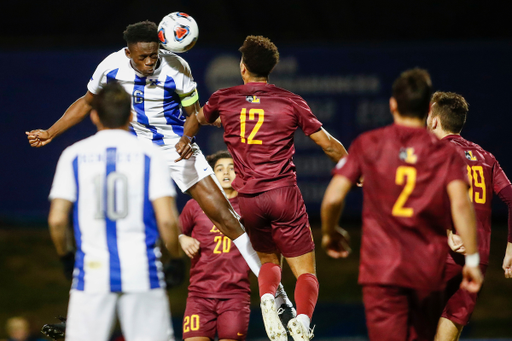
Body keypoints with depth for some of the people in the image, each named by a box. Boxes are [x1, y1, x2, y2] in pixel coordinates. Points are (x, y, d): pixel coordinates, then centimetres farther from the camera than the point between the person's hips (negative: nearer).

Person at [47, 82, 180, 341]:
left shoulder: (74, 155, 5)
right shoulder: (150, 154, 1)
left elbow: (57, 220, 1)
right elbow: (167, 220, -6)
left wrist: (63, 253, 19)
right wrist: (175, 255, 11)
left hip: (93, 271, 1)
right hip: (141, 271, -1)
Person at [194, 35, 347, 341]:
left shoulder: (224, 100, 5)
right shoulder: (291, 101, 1)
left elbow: (199, 119, 29)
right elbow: (328, 144, 5)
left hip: (249, 198, 2)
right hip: (284, 194, -2)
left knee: (269, 261, 22)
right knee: (306, 272, 3)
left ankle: (268, 297, -13)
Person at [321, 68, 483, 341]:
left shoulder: (367, 145, 4)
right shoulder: (445, 153, 3)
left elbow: (333, 198, -2)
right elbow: (460, 203, -12)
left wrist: (329, 234, 18)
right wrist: (472, 259, -10)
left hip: (381, 269, -1)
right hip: (428, 272, 1)